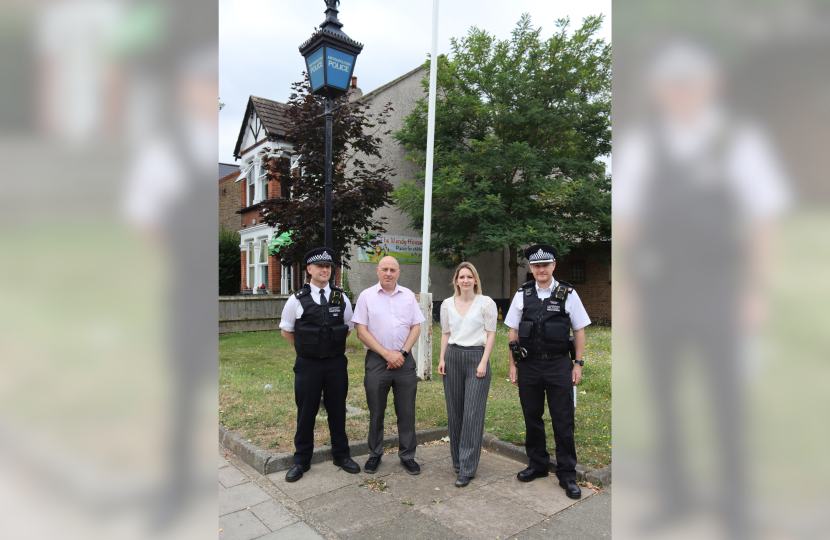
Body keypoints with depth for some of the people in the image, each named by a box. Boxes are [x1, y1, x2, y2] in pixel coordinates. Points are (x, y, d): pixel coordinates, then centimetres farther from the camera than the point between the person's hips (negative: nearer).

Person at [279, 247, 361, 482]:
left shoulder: (341, 298, 1)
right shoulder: (297, 299, -4)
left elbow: (348, 329, 14)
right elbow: (286, 330, 8)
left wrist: (333, 346, 11)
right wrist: (305, 348, 7)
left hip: (336, 363, 2)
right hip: (307, 365, -1)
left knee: (337, 410, 13)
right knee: (306, 413, 9)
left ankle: (342, 455, 30)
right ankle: (301, 461, 26)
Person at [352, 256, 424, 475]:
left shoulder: (408, 295, 8)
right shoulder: (367, 296, 0)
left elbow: (416, 327, 9)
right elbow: (361, 331, -4)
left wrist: (402, 353, -5)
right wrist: (386, 354, -9)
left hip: (404, 359, 2)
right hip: (377, 360, -2)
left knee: (407, 411, 6)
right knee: (376, 411, 8)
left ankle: (407, 455, 22)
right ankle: (375, 454, 26)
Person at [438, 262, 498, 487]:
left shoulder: (486, 303, -1)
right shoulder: (447, 304, 9)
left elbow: (491, 334, -2)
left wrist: (483, 362, -9)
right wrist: (442, 359, 5)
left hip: (476, 357, -3)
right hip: (453, 357, 4)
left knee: (473, 413, -5)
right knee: (454, 412, 8)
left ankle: (467, 468, 1)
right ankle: (457, 460, 25)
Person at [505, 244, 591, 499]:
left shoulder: (567, 294, -1)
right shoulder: (522, 294, 3)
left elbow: (579, 330, 4)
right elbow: (513, 331, 7)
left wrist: (578, 363, 0)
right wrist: (513, 364, 4)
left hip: (559, 365, -2)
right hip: (528, 365, 2)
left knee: (563, 421, 3)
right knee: (532, 418, 13)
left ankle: (567, 474, 19)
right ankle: (537, 464, 32)